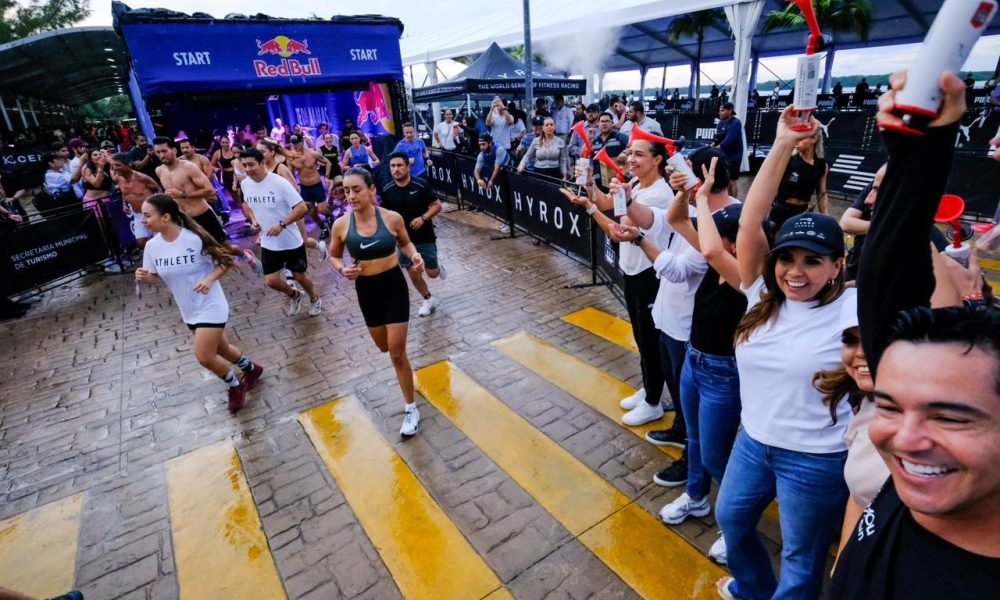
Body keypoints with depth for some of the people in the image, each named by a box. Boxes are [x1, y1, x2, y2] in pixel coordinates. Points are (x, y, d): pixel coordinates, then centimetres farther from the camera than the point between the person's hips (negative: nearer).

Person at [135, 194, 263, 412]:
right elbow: (155, 277, 7)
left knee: (204, 357, -10)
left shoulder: (195, 238, -22)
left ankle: (236, 386, 17)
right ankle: (251, 369, 46)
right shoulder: (152, 246, -5)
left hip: (210, 307, -6)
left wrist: (209, 279, -28)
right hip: (189, 310, 7)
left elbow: (225, 261, -12)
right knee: (221, 349, 19)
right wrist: (144, 277, -15)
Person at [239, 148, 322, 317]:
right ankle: (294, 295, 35)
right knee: (271, 281, 4)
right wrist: (254, 219, -1)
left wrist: (282, 224, -31)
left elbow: (302, 208, -22)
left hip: (291, 241, -5)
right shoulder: (245, 184, -3)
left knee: (299, 276, 11)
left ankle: (315, 299, 40)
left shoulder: (279, 182, -21)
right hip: (268, 243, 5)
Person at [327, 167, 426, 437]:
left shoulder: (392, 218, -14)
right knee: (385, 347, 20)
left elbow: (405, 242, 6)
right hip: (366, 290, 3)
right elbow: (334, 256, 6)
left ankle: (411, 410, 15)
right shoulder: (341, 225, -10)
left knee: (397, 352, -2)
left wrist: (415, 256, -15)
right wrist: (342, 269, -16)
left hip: (394, 286, -3)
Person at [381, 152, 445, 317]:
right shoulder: (387, 190, -6)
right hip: (404, 239, 3)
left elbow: (437, 205, -8)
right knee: (414, 274, 6)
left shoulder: (421, 185, -15)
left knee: (432, 273, 3)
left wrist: (423, 218, -23)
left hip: (425, 237, -2)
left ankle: (438, 267, 41)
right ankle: (430, 300, 30)